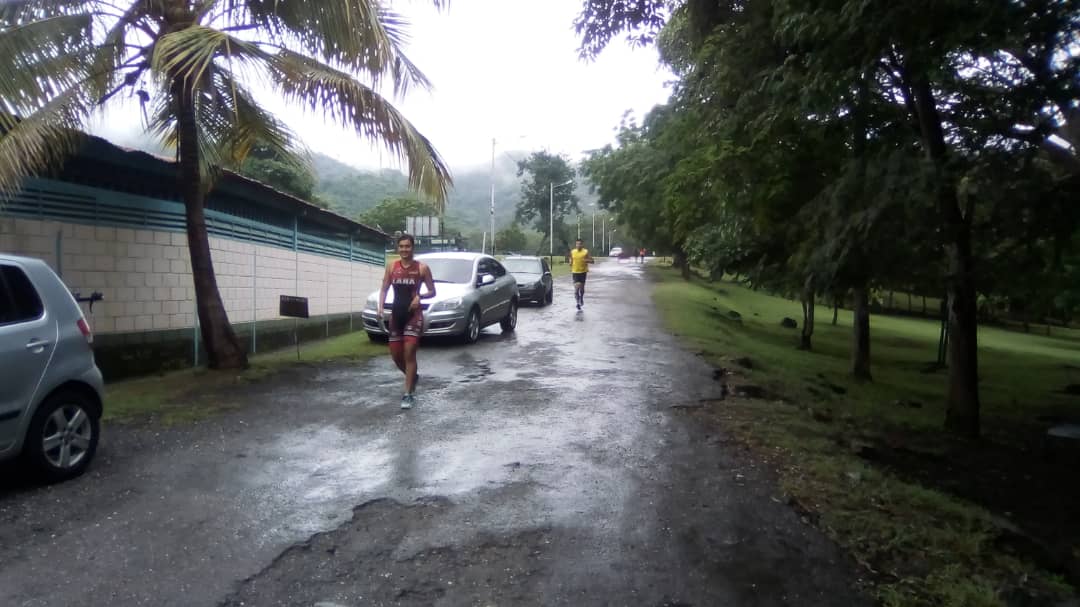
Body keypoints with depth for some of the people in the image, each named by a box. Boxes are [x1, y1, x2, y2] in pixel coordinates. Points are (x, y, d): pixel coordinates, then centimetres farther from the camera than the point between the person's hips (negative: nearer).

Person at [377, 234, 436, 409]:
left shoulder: (422, 268, -2)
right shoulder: (392, 267, 6)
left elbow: (432, 292, 2)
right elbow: (384, 289, 9)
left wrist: (419, 296, -17)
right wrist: (380, 306, -8)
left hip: (413, 314, -4)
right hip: (396, 314, 4)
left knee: (409, 353, -12)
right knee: (395, 355, 8)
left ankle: (408, 395, -4)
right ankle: (412, 377, 37)